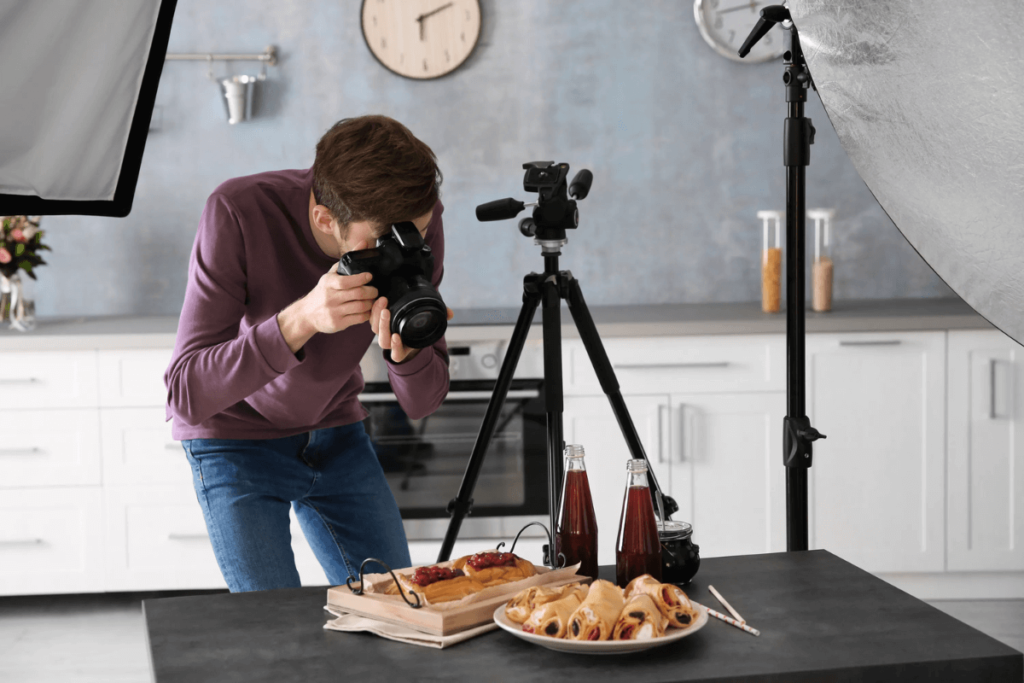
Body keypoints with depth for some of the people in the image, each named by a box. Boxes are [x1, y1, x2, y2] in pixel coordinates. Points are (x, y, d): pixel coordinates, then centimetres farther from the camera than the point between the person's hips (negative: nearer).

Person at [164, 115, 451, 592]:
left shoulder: (416, 220, -20)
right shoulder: (239, 212, -30)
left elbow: (422, 403, -14)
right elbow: (186, 394, -33)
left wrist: (403, 348, -37)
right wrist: (300, 319, -45)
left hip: (336, 432, 4)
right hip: (236, 438, -3)